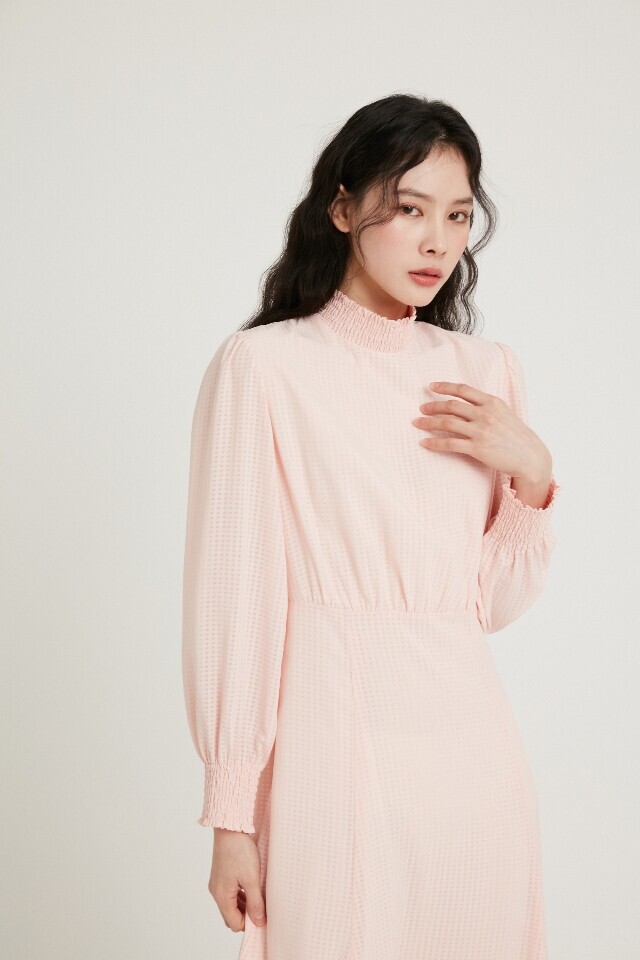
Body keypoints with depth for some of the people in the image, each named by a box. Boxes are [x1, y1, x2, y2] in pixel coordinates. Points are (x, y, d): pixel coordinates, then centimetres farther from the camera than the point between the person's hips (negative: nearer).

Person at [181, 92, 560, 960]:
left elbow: (496, 603, 11)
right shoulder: (266, 364, -7)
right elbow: (231, 595, -7)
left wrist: (531, 473, -5)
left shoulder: (486, 370, 9)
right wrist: (231, 814, -7)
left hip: (472, 743, 5)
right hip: (335, 735, -5)